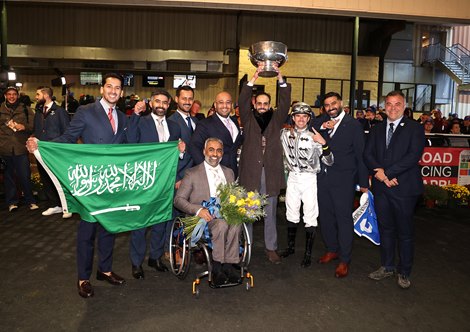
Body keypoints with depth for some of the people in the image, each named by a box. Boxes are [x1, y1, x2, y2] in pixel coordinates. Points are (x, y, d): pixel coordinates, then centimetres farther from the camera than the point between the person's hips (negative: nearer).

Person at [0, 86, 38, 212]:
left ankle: (30, 200, 11)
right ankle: (12, 202, 18)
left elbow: (33, 126, 4)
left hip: (21, 148, -1)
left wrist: (24, 127, -16)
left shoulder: (25, 110, 7)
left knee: (25, 176, -2)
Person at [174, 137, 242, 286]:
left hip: (226, 215, 3)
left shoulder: (228, 172, 19)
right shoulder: (192, 173, 5)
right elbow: (178, 199, -1)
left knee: (236, 222, -32)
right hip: (203, 218, -3)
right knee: (222, 224, -35)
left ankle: (228, 264, -22)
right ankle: (217, 267, -21)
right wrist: (198, 210, -18)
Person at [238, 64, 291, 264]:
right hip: (250, 171, -1)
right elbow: (242, 101, -5)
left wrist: (280, 79, -11)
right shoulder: (248, 119, 9)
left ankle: (271, 248, 17)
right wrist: (254, 78, -15)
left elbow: (285, 103, 0)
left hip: (271, 172, 1)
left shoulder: (276, 119, 12)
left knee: (270, 213, 8)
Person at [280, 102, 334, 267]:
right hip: (292, 178, 4)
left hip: (309, 179, -3)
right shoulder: (285, 134, 2)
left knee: (310, 217, 0)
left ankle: (308, 254, 13)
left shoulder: (314, 137, -8)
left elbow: (329, 162, -10)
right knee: (291, 215, 15)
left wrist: (323, 143, -24)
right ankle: (291, 247, 33)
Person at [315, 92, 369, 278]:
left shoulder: (353, 125, -3)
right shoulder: (322, 122, 11)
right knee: (325, 216, 13)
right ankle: (332, 250, 32)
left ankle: (344, 260, 12)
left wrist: (363, 182, -4)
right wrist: (322, 128, -12)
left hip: (343, 180, -5)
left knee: (344, 218, 0)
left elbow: (361, 155, -3)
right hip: (323, 177, 5)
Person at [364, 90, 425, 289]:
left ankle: (404, 272, 22)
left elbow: (414, 156, -14)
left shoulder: (414, 129, -2)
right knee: (385, 229, 14)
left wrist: (387, 172, -17)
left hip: (404, 187, -4)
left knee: (405, 232, 6)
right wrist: (380, 174, -13)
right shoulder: (377, 130, 13)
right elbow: (368, 154, 4)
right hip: (381, 187, 4)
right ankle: (387, 267, 29)